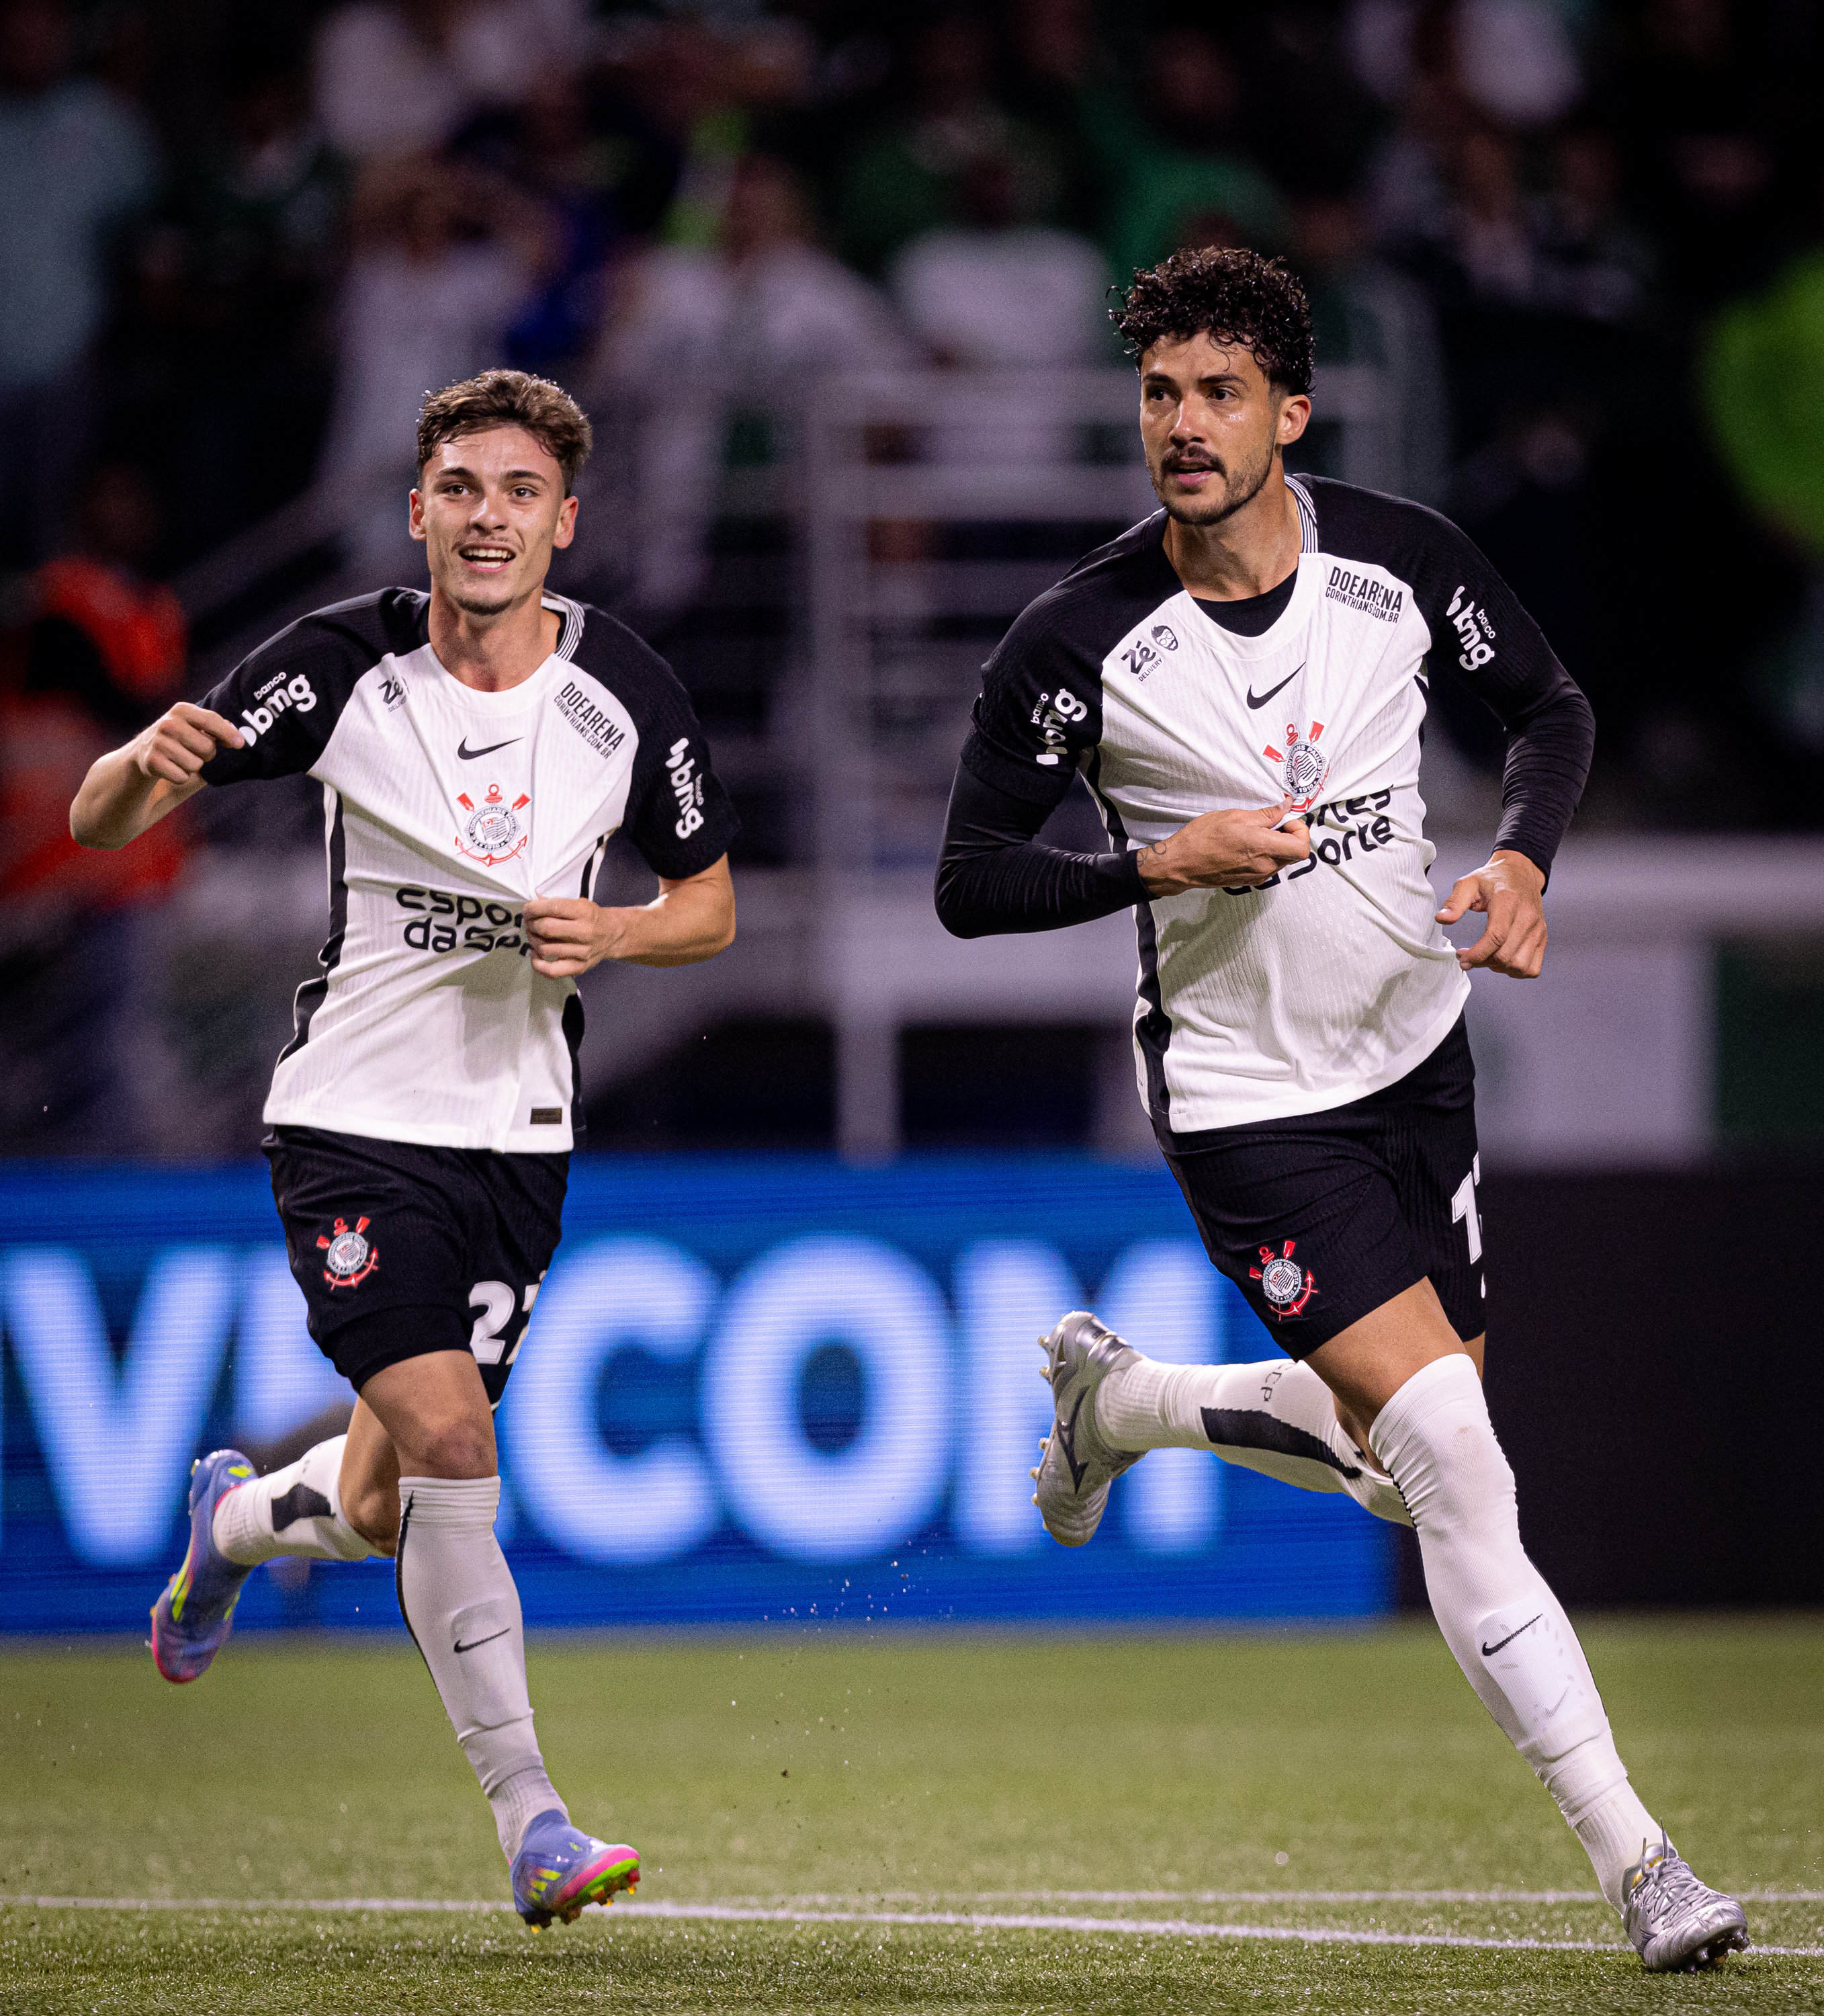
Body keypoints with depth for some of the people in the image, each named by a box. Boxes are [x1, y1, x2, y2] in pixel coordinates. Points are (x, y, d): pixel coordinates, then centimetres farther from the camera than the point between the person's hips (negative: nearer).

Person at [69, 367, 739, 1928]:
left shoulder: (628, 695, -4)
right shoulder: (339, 665, -10)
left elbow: (710, 905, 9)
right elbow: (97, 824, -8)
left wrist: (607, 933, -13)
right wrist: (150, 762, -32)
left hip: (518, 1137, 3)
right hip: (353, 1121, -3)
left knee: (383, 1512, 10)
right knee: (446, 1441, -21)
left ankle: (236, 1520, 47)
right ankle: (531, 1825, -18)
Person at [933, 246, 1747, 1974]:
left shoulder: (1400, 559, -7)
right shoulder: (1078, 642, -16)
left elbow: (1548, 706, 9)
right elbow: (969, 883, -9)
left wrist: (1522, 860, -10)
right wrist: (1161, 868, -24)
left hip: (1415, 1051, 5)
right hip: (1247, 1099, -5)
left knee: (1406, 1467, 14)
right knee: (1456, 1461, -16)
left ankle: (1116, 1402, 42)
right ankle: (1631, 1859, -12)